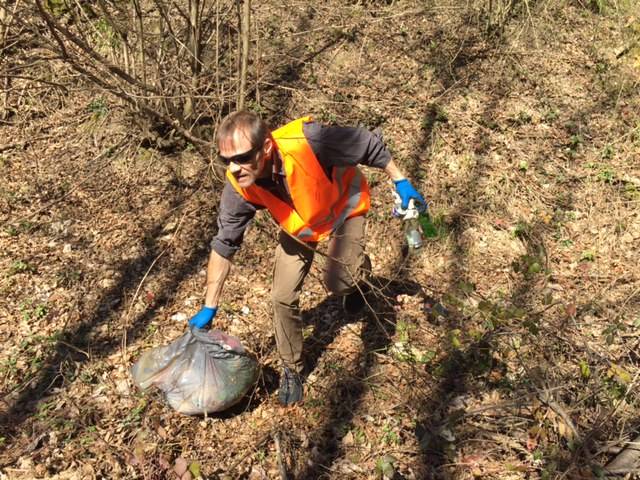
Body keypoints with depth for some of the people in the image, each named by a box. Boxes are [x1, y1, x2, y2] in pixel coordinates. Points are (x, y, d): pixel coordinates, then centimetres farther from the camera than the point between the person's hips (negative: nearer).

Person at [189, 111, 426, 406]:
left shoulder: (307, 140, -43)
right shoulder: (238, 188, -29)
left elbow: (368, 145, -26)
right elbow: (224, 245, -16)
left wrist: (400, 181, -14)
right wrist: (209, 307, -13)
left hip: (343, 208, -3)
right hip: (298, 226, 3)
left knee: (337, 281, -24)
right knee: (283, 297, -2)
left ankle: (357, 270, 15)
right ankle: (291, 370, 22)